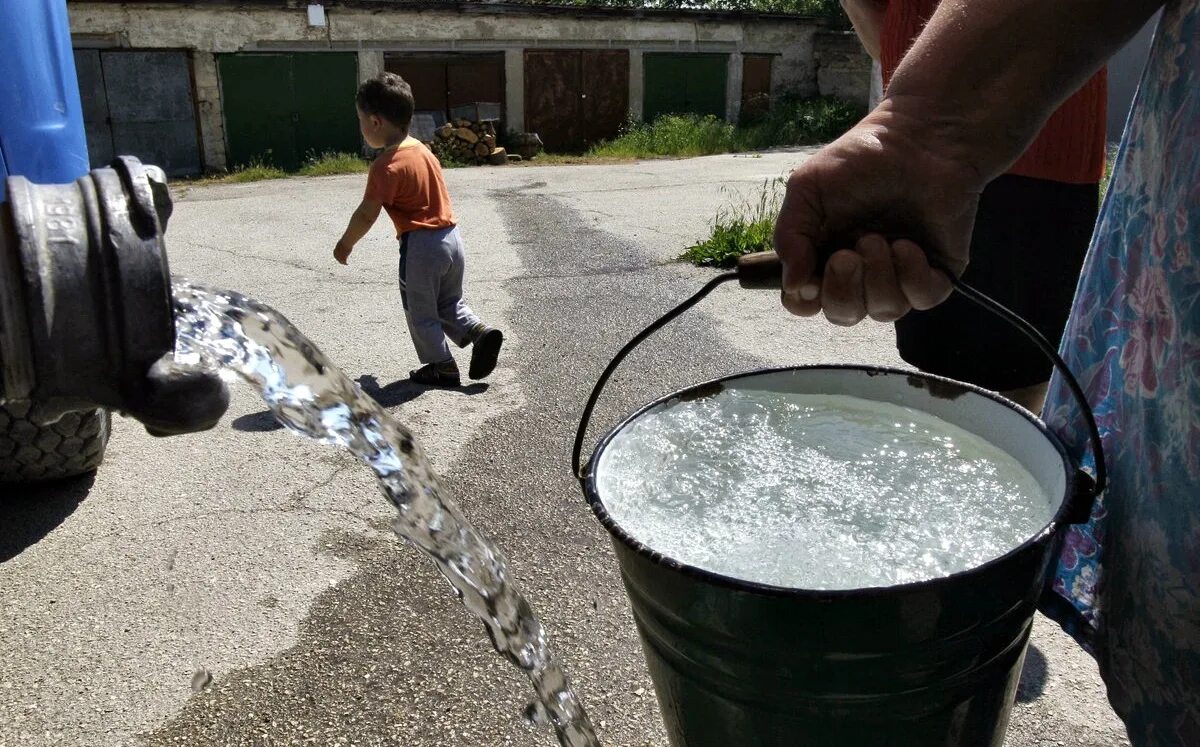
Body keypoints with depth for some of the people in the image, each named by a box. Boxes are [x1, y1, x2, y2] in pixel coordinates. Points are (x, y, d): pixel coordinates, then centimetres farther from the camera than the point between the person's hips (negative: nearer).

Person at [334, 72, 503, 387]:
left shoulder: (386, 166, -15)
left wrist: (345, 244, 0)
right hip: (451, 235, 8)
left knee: (420, 311, 9)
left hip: (421, 244, -8)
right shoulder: (422, 149, 10)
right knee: (449, 302, 23)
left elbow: (367, 214, -15)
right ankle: (480, 331, 3)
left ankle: (441, 366, 15)